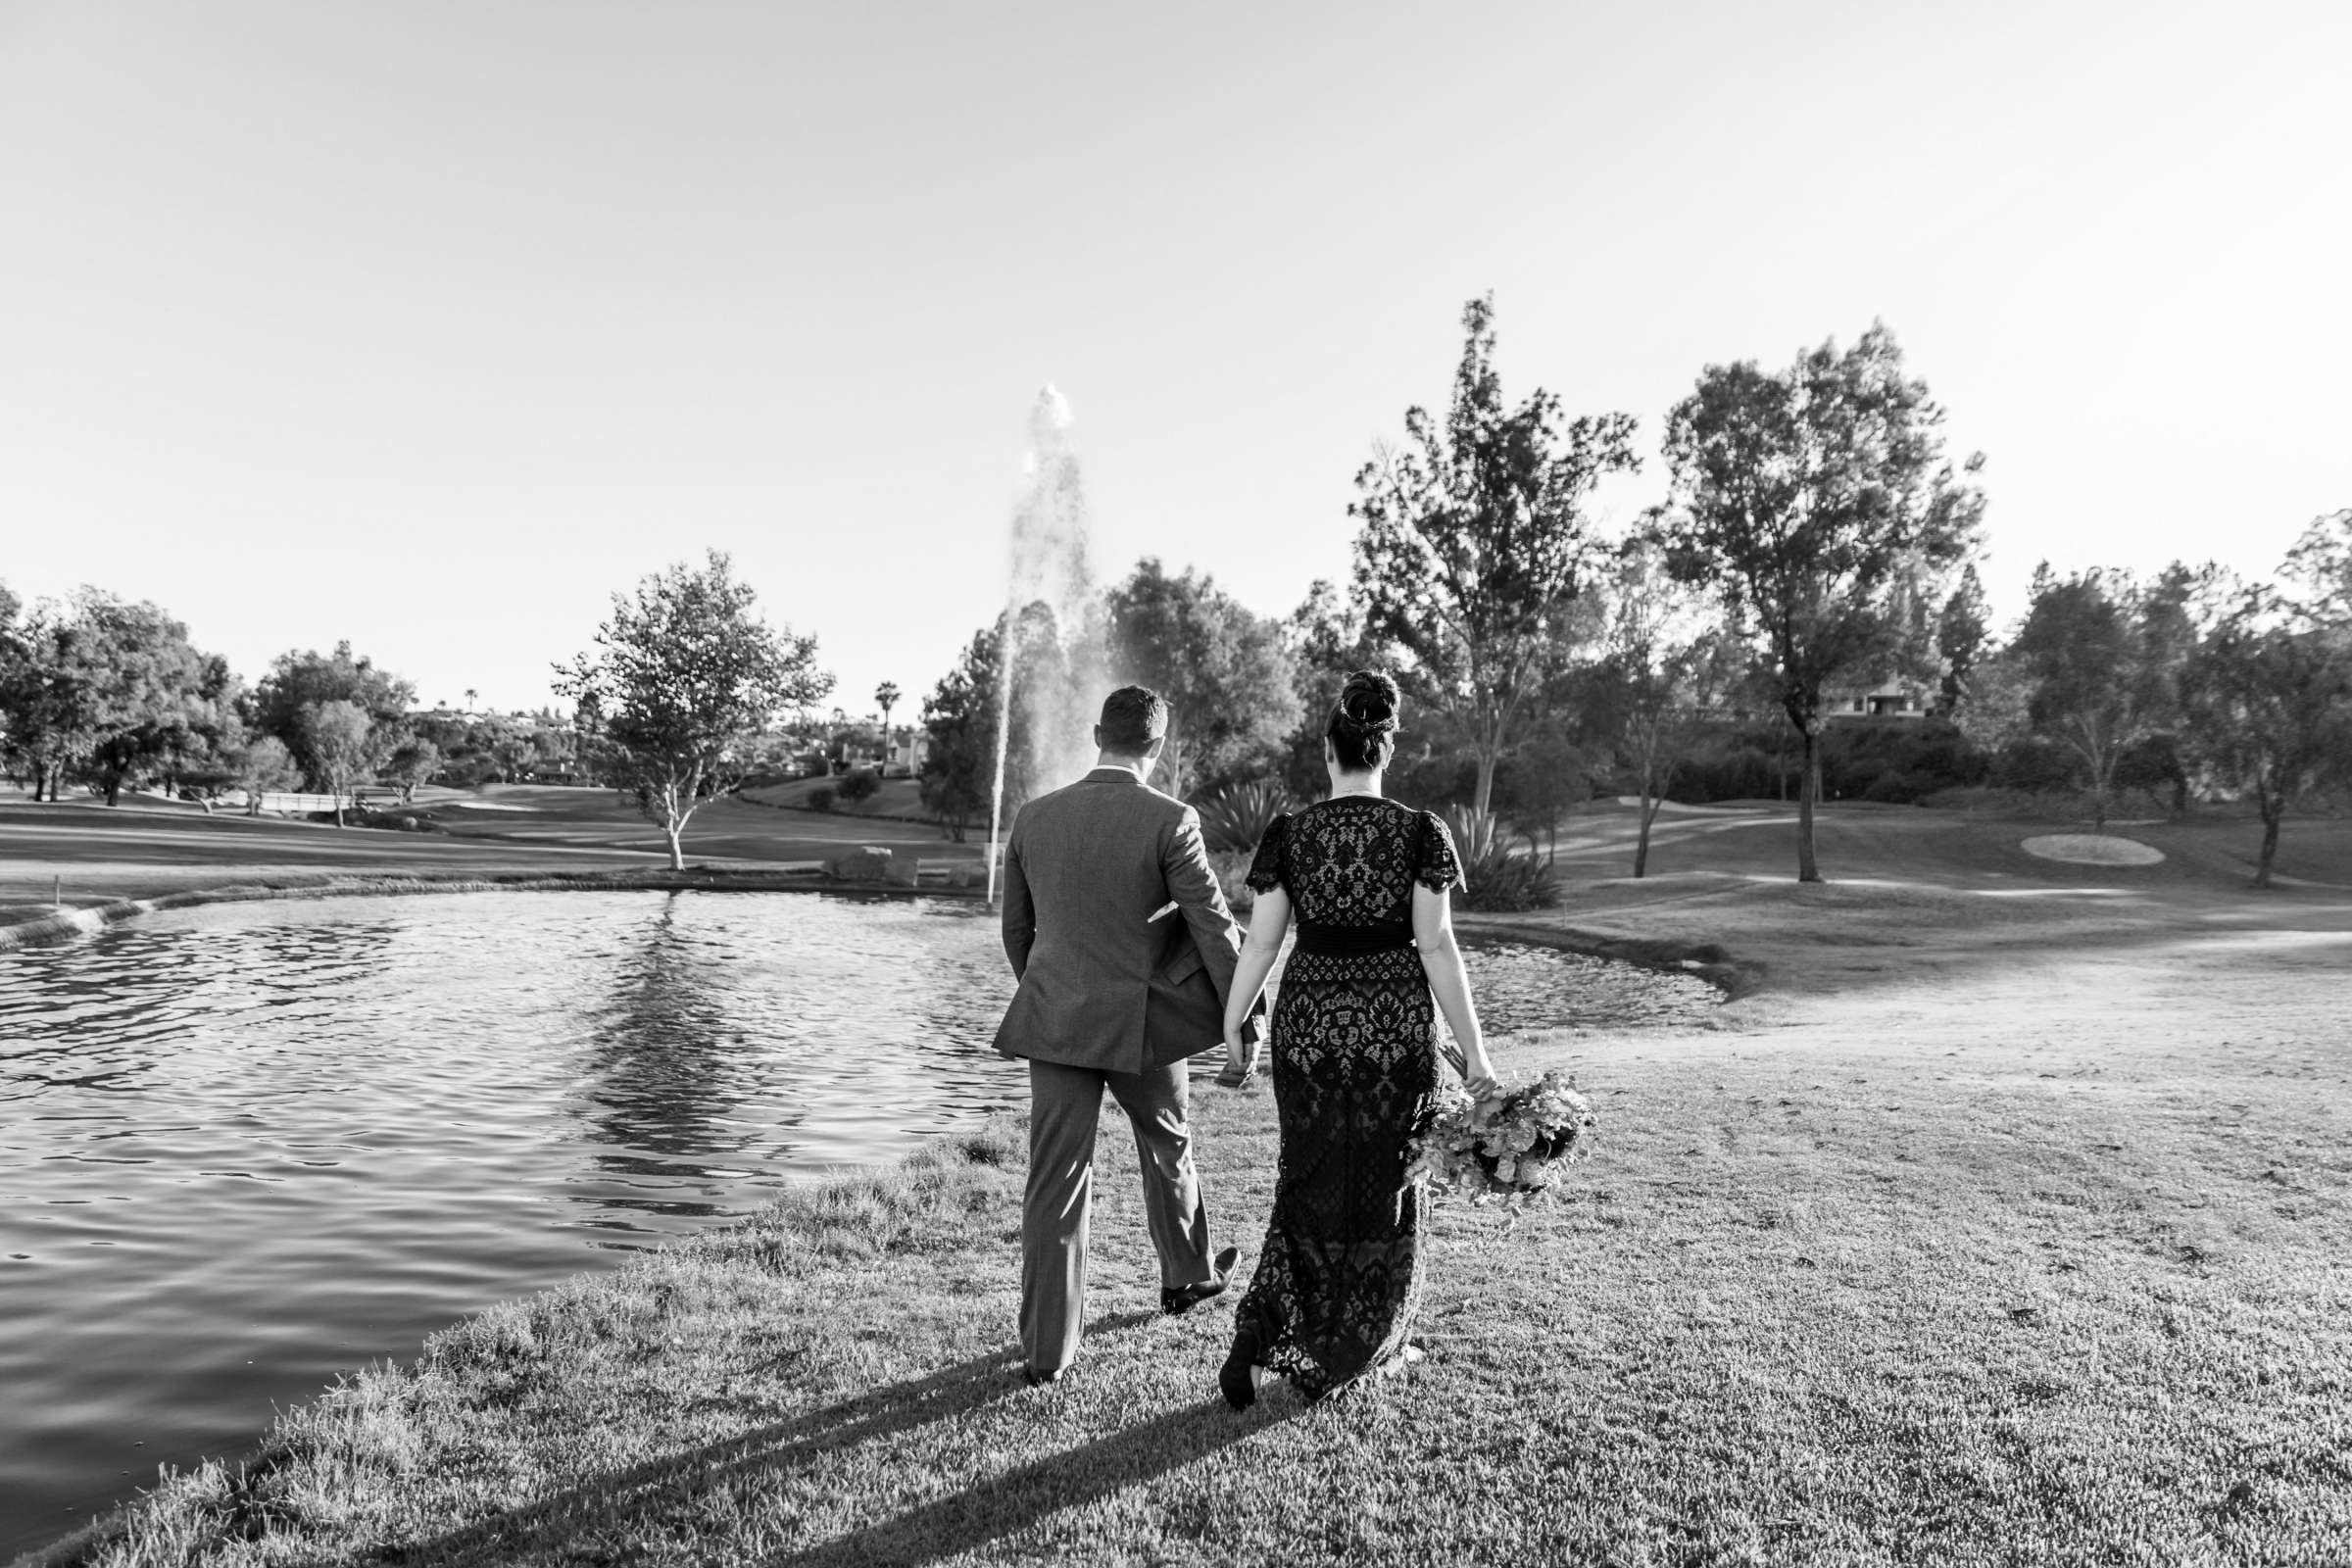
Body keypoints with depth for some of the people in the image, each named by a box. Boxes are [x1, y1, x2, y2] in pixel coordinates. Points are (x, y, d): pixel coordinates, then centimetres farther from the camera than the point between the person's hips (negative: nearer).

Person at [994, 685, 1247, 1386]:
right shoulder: (1170, 821, -13)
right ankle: (1186, 1275, 45)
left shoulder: (1034, 817, 0)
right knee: (1167, 1147, 23)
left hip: (1054, 1021, 2)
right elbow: (1214, 927, -12)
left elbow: (1016, 927, 10)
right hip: (1142, 1023, -2)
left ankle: (1046, 1348, 11)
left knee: (1055, 1182, 7)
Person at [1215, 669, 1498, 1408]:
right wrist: (1473, 1049, -5)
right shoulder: (1420, 832, -7)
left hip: (1310, 1021, 1)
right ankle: (1339, 1355, 29)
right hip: (1393, 1024, -1)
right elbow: (1436, 946, -10)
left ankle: (1259, 1339, 2)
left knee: (1310, 1182, 17)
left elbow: (1261, 942, -3)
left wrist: (1230, 1023, 9)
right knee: (1381, 1186, 17)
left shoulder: (1289, 833, -4)